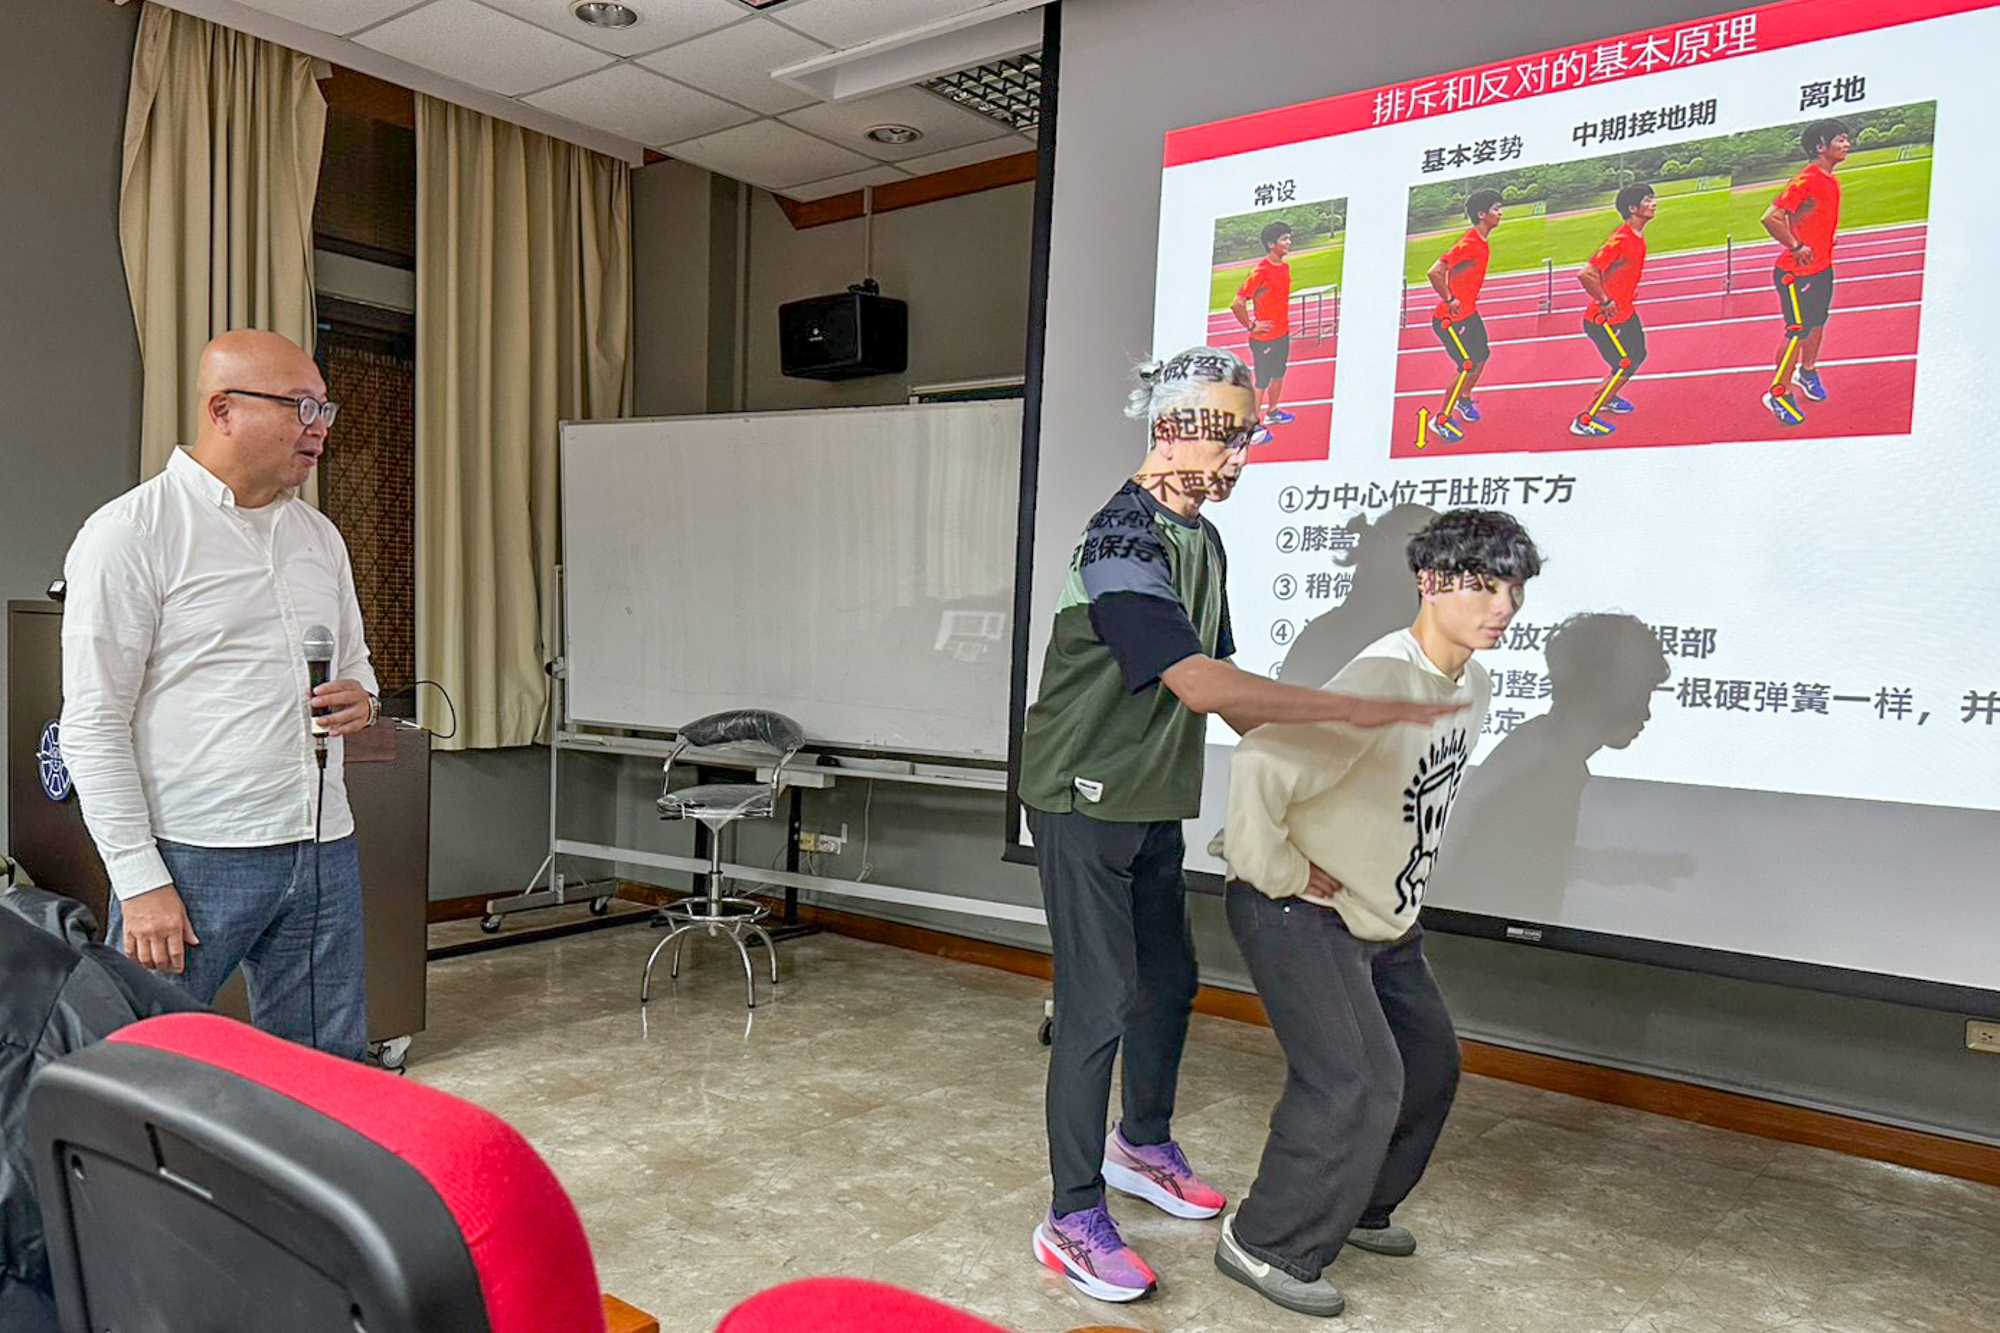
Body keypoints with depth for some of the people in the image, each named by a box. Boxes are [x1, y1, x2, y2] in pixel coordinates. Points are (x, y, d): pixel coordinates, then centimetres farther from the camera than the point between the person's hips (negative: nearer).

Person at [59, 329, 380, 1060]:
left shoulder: (319, 534, 13)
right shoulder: (131, 533, -7)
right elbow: (93, 726, -9)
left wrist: (360, 701, -1)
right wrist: (141, 883, -14)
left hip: (323, 853, 6)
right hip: (194, 860, -6)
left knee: (331, 1077, 10)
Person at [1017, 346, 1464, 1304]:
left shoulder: (1203, 539, 7)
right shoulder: (1125, 541, -23)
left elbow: (1220, 680, 12)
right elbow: (1198, 684, -33)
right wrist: (1353, 710, -32)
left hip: (1152, 799, 9)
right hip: (1084, 800, -9)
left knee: (1169, 977, 19)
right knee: (1099, 1003, -6)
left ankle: (1142, 1145, 41)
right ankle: (1074, 1221, 8)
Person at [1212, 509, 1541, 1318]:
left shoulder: (1473, 687, 2)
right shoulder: (1380, 681, -28)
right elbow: (1259, 766, -37)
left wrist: (1397, 890, 14)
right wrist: (1282, 874, -25)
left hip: (1382, 917, 10)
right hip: (1299, 913, -9)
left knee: (1430, 1062, 16)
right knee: (1356, 1081, -13)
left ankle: (1356, 1207, 36)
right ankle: (1268, 1244, 7)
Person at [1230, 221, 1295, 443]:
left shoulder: (1285, 267, 6)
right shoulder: (1260, 272, -21)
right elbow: (1238, 304, -23)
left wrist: (1284, 321, 17)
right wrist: (1251, 326, -17)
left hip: (1283, 334, 8)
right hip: (1264, 338, -8)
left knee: (1278, 375, 21)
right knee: (1262, 382, -1)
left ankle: (1272, 412, 40)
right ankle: (1253, 428, 8)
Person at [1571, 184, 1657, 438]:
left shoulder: (1638, 236, 3)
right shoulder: (1620, 240, -27)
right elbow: (1585, 274, -35)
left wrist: (1627, 291, 14)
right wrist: (1605, 302, -25)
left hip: (1626, 313, 10)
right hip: (1606, 319, -10)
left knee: (1638, 355, 23)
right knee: (1624, 367, -5)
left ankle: (1606, 397, 45)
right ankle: (1584, 421, 2)